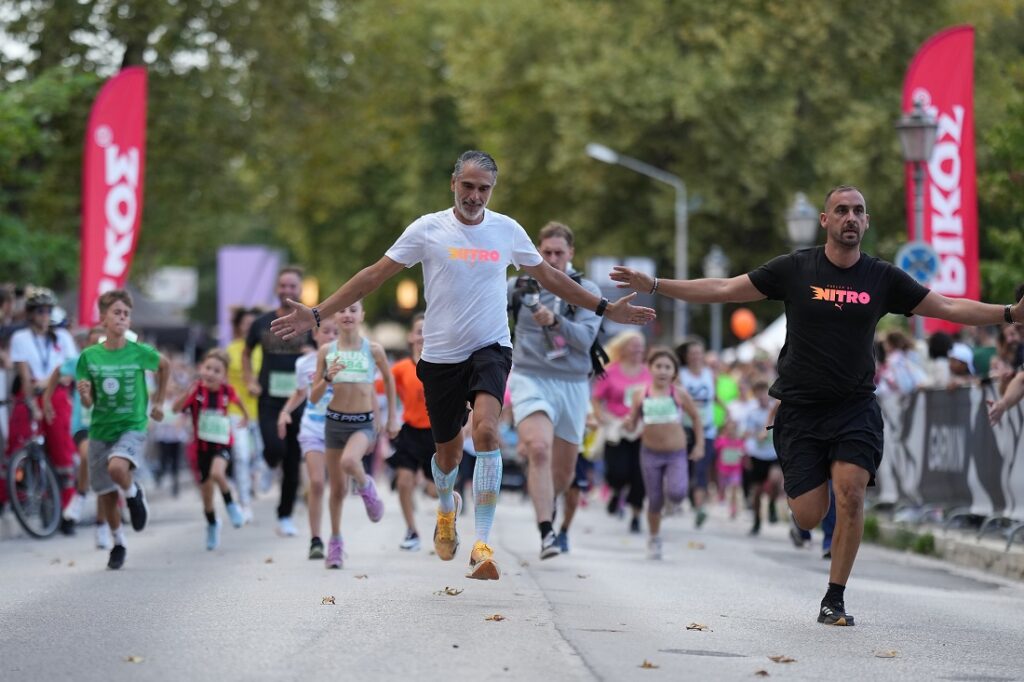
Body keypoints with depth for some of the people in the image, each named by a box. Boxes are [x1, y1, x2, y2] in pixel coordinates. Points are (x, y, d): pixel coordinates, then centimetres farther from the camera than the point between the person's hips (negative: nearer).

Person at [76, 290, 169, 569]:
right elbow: (88, 403, -2)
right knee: (107, 494, 7)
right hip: (100, 430, 2)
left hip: (132, 427, -2)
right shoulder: (89, 356, -5)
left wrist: (159, 402, 17)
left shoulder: (140, 352, -8)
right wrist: (83, 394, -25)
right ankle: (118, 544, 30)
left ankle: (134, 495, 1)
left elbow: (164, 366, 15)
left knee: (117, 467, -32)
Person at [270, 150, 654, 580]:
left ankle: (483, 545, -25)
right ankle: (446, 508, 48)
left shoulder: (508, 231, 2)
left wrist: (606, 310, 17)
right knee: (448, 452, 10)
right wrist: (317, 314, -5)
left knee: (485, 431, -25)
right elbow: (375, 275, 0)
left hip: (490, 349, 0)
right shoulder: (428, 229, -4)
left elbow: (550, 278, 16)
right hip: (441, 355, 0)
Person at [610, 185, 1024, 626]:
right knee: (809, 517, -5)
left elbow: (949, 308, 7)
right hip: (800, 408, -1)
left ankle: (835, 599, -4)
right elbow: (725, 290, 1)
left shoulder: (883, 278, 2)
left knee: (850, 494, -19)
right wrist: (655, 286, -3)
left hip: (856, 407, 1)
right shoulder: (795, 269, -2)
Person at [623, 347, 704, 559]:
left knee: (676, 494, -22)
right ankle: (654, 539, 27)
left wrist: (699, 445, 5)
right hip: (651, 453, 1)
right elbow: (631, 425, 4)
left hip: (676, 454, -1)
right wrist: (628, 424, -19)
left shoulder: (679, 395, -4)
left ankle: (675, 486, 16)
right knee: (655, 501, 6)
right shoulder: (641, 395, -2)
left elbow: (696, 417, 8)